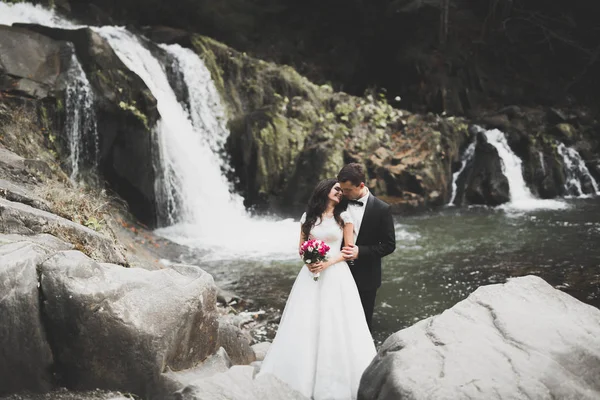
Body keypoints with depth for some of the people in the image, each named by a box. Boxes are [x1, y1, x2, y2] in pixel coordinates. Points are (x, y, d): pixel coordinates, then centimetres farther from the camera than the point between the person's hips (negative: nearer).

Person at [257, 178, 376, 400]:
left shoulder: (344, 216, 3)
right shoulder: (309, 216, 9)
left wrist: (328, 263, -12)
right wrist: (308, 261, -8)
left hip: (336, 275, -2)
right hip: (311, 275, 2)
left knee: (336, 327, -2)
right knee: (306, 325, 1)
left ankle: (336, 381, 8)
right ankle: (303, 376, 11)